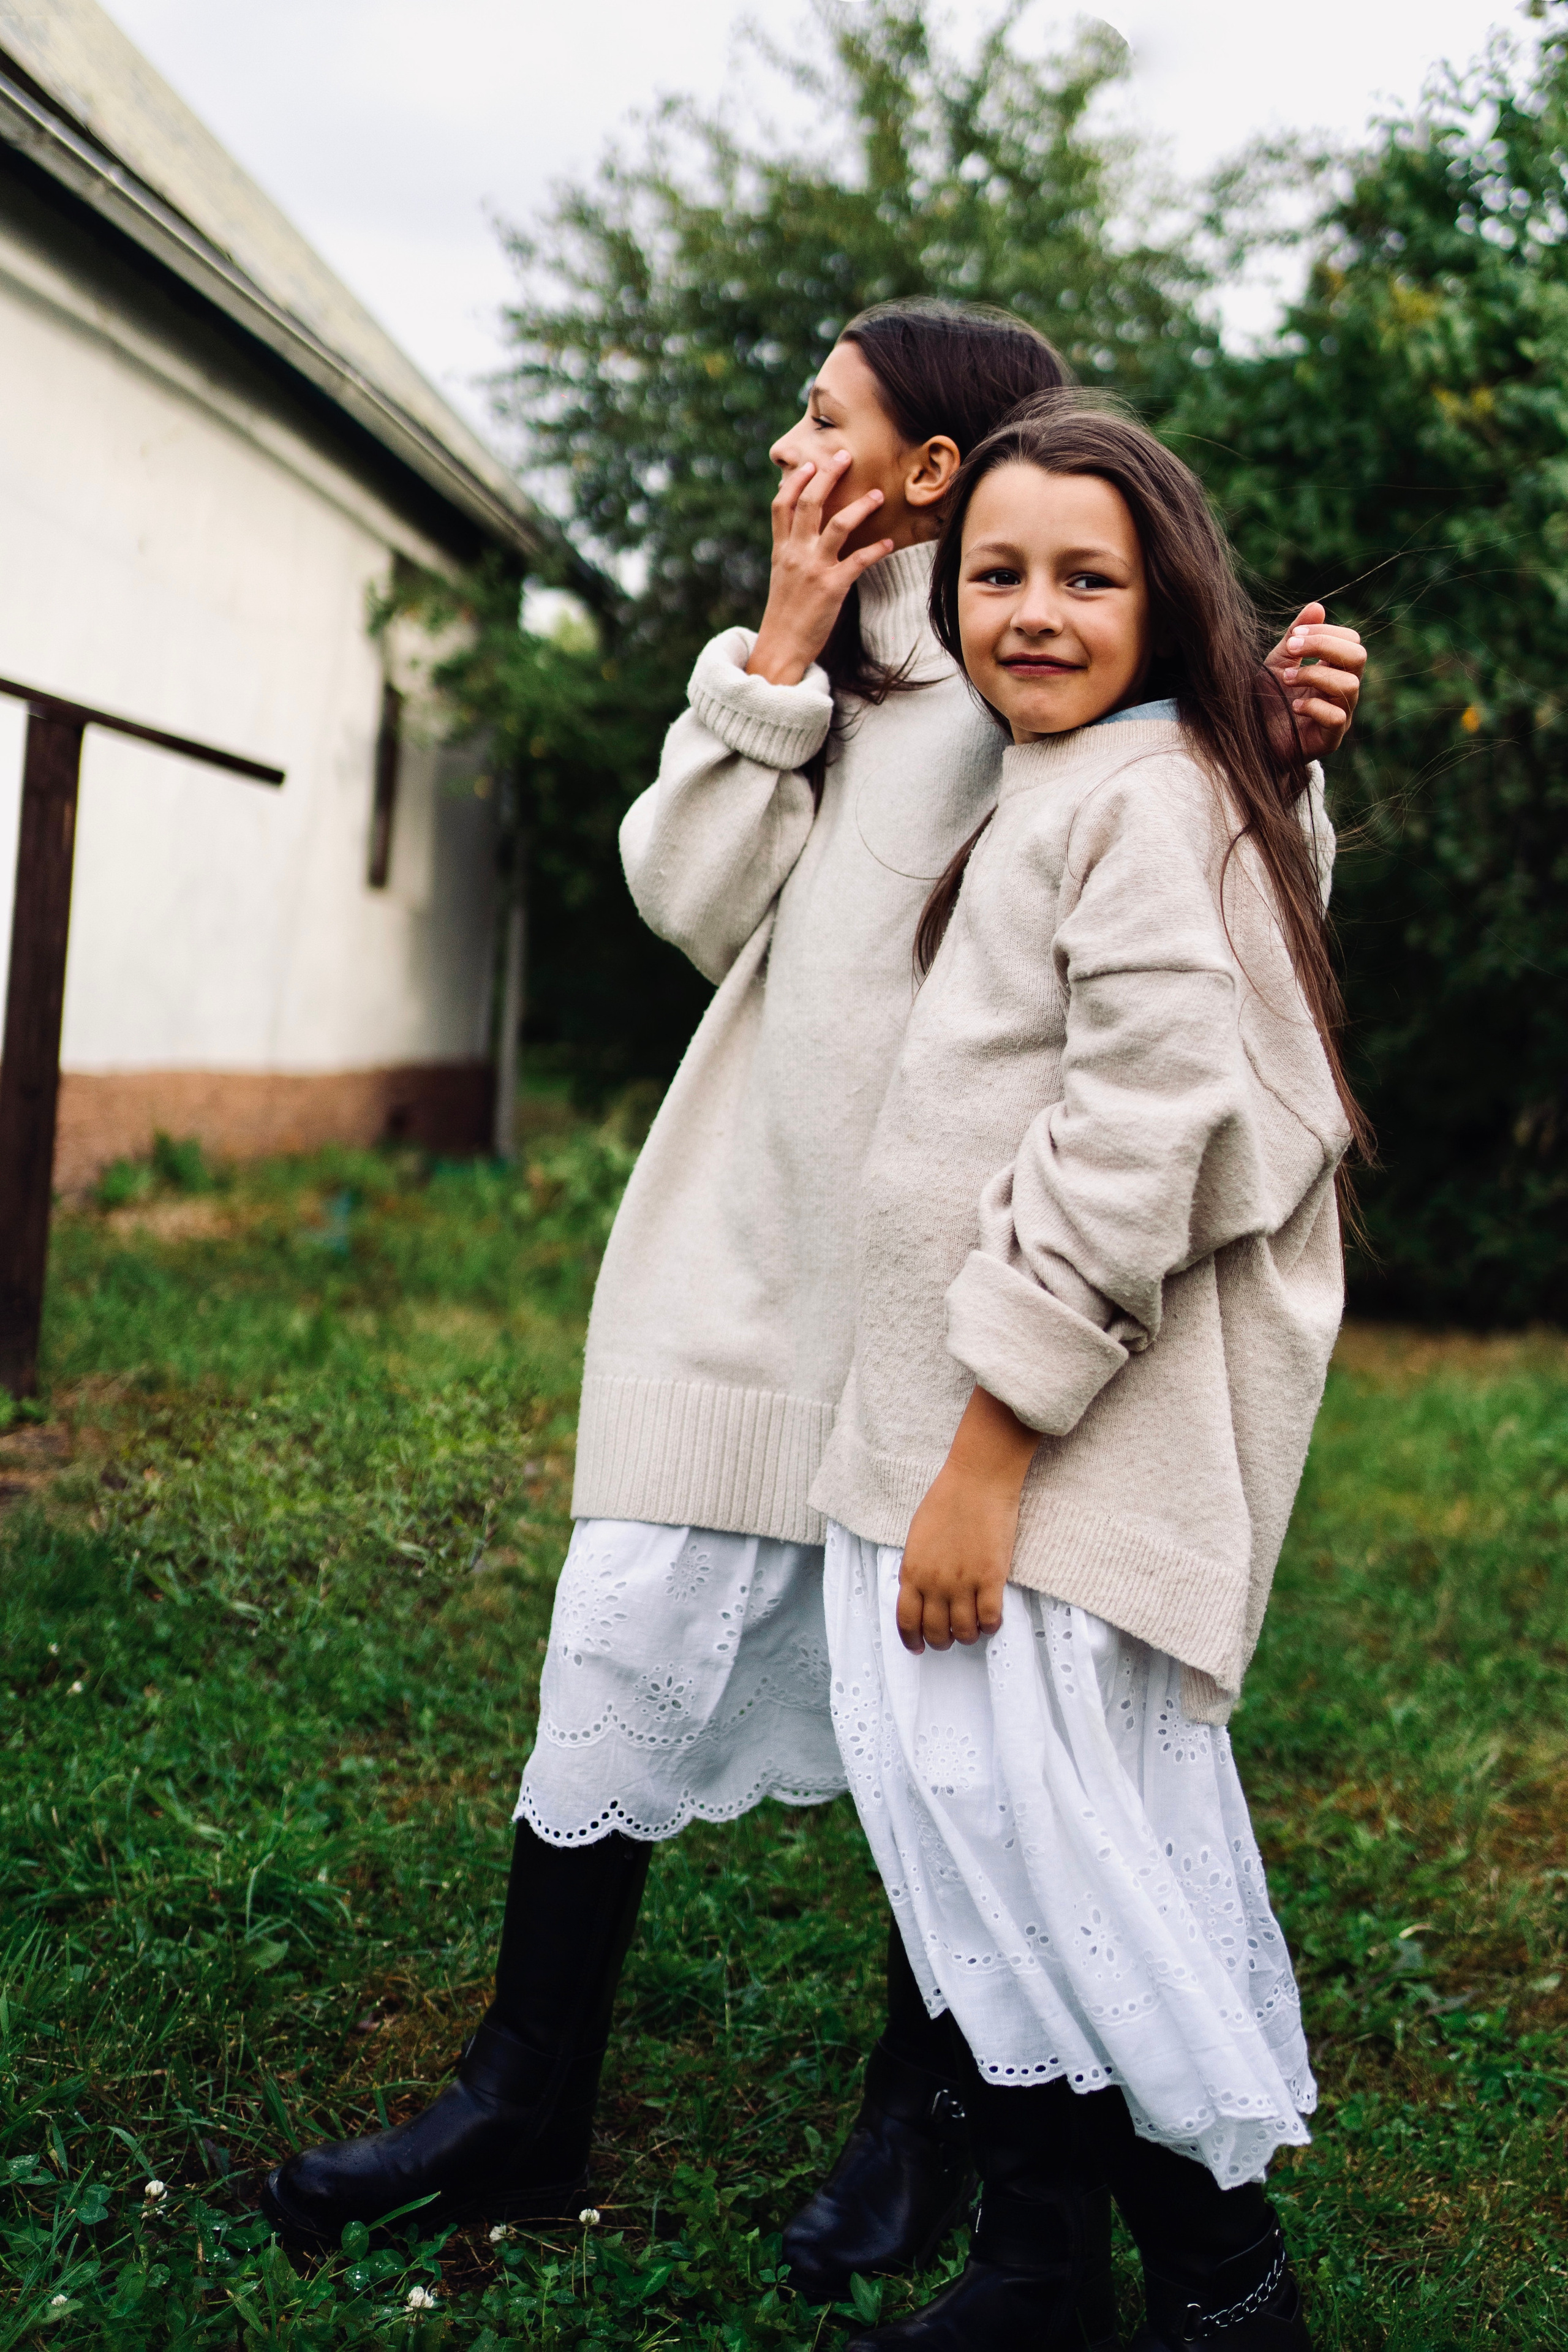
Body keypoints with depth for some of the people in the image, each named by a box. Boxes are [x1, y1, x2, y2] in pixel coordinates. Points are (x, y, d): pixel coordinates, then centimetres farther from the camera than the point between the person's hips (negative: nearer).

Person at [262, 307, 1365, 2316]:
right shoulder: (827, 675, 17)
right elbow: (694, 900, 5)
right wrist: (781, 650, 0)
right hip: (750, 1259, 6)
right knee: (620, 1659, 5)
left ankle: (916, 2126, 26)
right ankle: (523, 2113, 18)